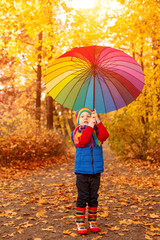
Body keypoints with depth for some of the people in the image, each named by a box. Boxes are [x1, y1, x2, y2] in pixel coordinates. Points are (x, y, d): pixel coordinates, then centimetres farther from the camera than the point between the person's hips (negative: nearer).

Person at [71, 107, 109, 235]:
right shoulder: (76, 132, 2)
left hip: (96, 171, 3)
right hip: (82, 171, -2)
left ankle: (93, 222, 22)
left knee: (93, 198, 10)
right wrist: (90, 126, -19)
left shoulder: (97, 131, 9)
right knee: (82, 198, 2)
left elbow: (105, 136, -13)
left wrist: (98, 121, -17)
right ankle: (80, 223, 13)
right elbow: (82, 142, -19)